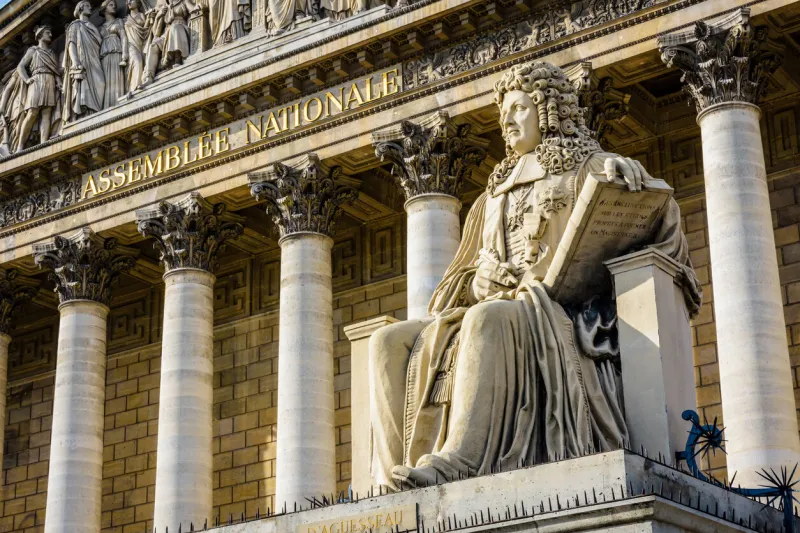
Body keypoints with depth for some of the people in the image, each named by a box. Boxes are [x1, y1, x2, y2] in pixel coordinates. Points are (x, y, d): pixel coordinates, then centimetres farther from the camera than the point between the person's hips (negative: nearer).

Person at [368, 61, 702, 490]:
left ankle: (457, 461, -53)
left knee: (488, 320, -41)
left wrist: (622, 167, -23)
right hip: (494, 305, 7)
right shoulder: (497, 194, 32)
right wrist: (480, 281, 1)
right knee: (390, 343, -17)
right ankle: (396, 476, -33)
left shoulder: (585, 168, 15)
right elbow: (474, 270, 26)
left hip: (559, 314, -6)